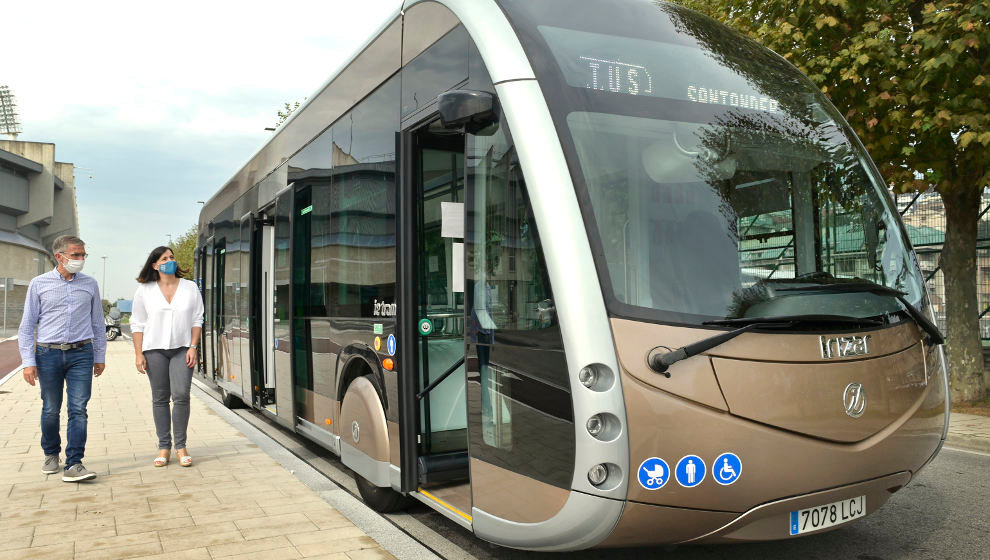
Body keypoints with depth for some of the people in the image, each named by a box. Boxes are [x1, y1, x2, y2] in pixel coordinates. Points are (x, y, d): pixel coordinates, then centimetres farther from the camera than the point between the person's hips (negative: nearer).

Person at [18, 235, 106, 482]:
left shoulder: (90, 284, 8)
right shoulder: (39, 284, 2)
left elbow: (97, 323, 14)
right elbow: (27, 325, 3)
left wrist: (100, 357, 14)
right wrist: (28, 362, -3)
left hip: (81, 353, 1)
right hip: (48, 353, 0)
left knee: (78, 409, -6)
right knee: (51, 410, 10)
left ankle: (74, 465, -5)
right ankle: (51, 454, 32)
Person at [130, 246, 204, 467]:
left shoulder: (190, 288, 7)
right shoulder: (144, 290, 5)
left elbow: (197, 320, 7)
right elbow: (137, 324, 5)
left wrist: (193, 347, -3)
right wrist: (138, 354, -2)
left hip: (182, 349, 0)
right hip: (154, 349, 0)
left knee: (181, 396, -9)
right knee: (160, 398, 3)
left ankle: (181, 446, 2)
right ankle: (164, 447, 12)